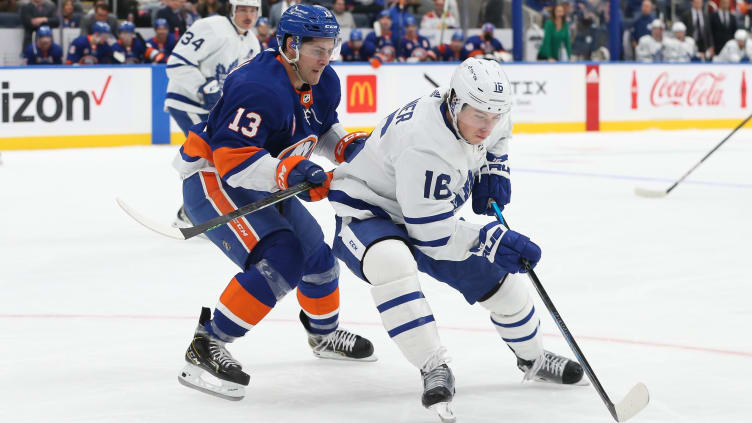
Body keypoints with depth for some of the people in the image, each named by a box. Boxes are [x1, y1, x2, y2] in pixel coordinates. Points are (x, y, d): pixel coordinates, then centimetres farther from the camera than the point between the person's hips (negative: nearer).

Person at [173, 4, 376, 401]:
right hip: (212, 181, -10)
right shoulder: (260, 88, -30)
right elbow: (230, 157, -35)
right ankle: (206, 347, -21)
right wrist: (287, 172, -45)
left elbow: (323, 127, 19)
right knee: (281, 260, -26)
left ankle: (325, 333, 48)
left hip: (262, 185, 10)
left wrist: (345, 145, -2)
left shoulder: (324, 83, 0)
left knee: (315, 253, 20)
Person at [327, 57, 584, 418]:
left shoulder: (475, 110, -13)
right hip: (368, 210, -8)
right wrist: (489, 242, -34)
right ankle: (434, 370, -34)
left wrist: (493, 170, -2)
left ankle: (532, 358, 37)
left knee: (500, 278, 9)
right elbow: (430, 233, -34)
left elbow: (496, 136, 15)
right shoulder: (423, 145, -39)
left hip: (433, 213, 8)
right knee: (390, 262, -41)